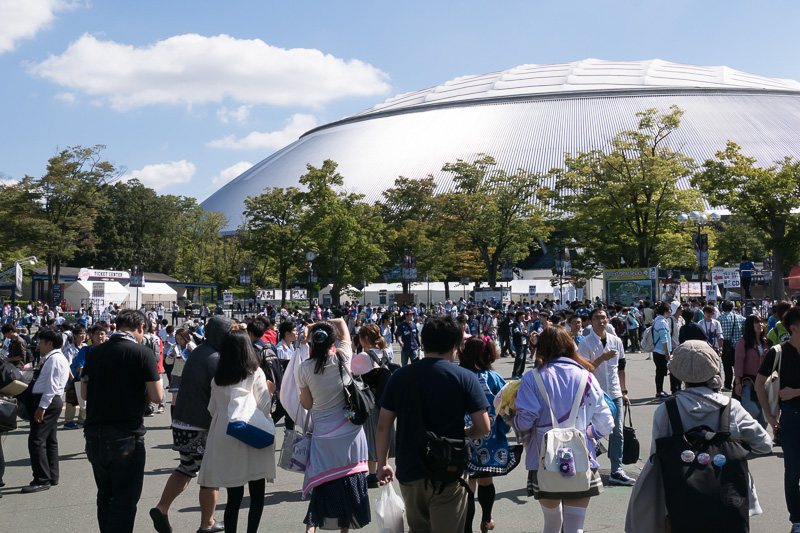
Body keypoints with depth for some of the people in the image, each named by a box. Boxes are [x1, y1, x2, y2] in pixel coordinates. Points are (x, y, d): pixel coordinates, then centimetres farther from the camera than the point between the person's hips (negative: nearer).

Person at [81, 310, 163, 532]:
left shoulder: (95, 352, 6)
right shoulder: (142, 353, -10)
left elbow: (84, 393, 12)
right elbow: (157, 397, -13)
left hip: (94, 433, 6)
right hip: (126, 434, -6)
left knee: (105, 495, 19)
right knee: (125, 498, 2)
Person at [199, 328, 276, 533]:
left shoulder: (217, 378, 5)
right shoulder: (255, 374, -8)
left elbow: (212, 409, 13)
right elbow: (263, 409, -10)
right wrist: (269, 390, 7)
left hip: (224, 441, 4)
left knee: (233, 496, 11)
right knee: (257, 495, 6)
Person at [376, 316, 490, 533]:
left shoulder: (400, 376, -1)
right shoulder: (464, 378, -8)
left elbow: (383, 426, 1)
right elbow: (483, 427, -10)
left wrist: (382, 463, 13)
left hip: (409, 472, 3)